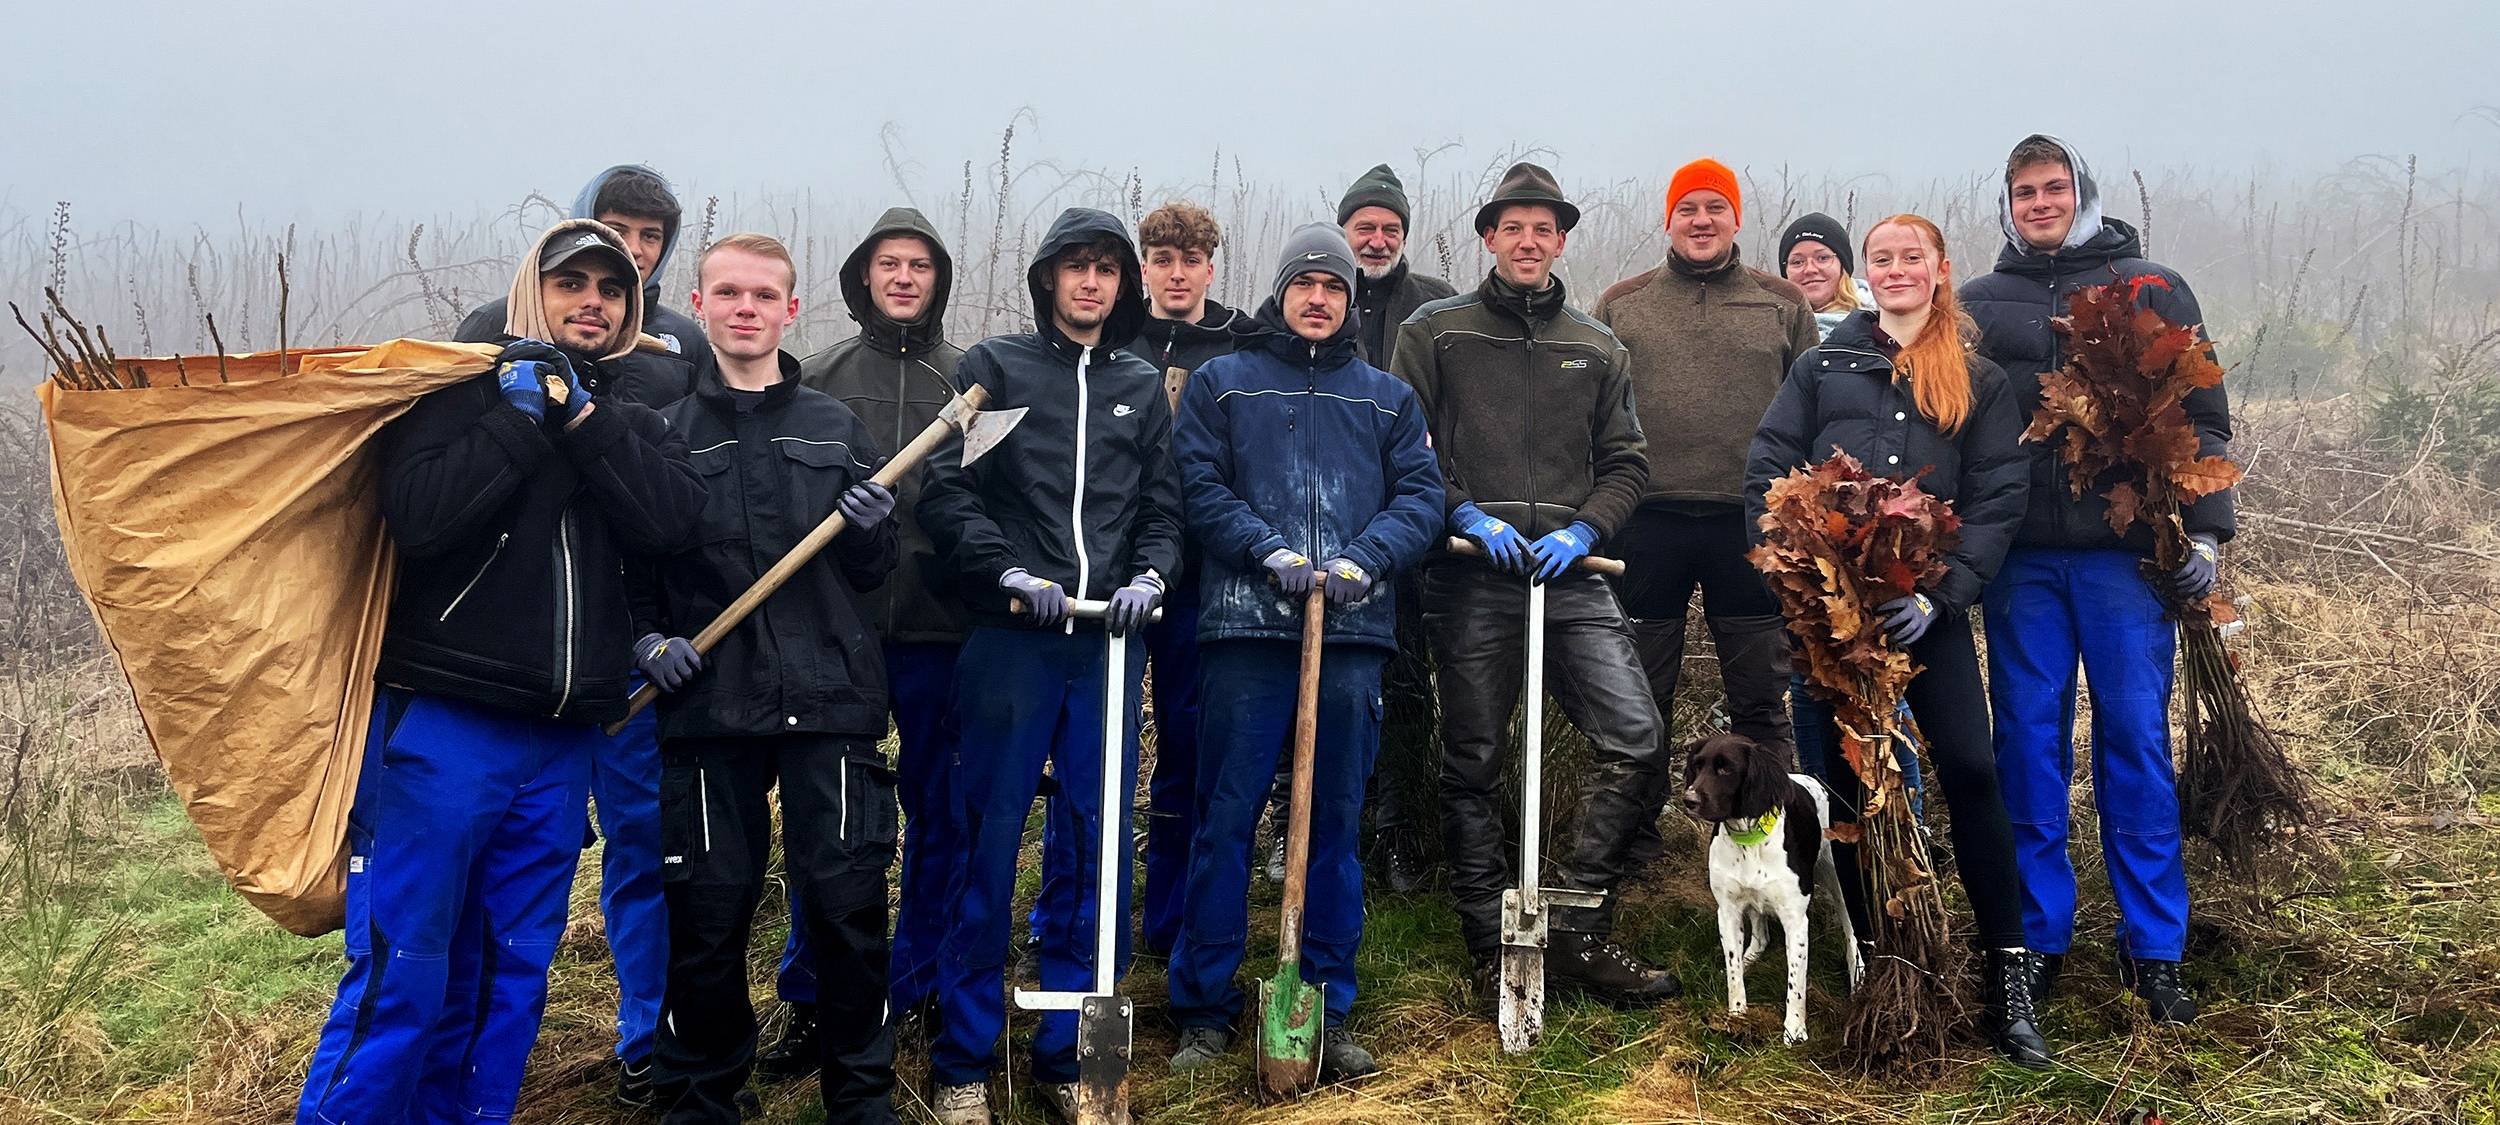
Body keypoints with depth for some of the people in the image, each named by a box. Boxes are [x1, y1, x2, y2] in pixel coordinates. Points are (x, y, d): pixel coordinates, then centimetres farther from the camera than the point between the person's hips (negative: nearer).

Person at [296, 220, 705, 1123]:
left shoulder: (634, 422, 14)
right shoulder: (460, 393, 3)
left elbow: (670, 521, -6)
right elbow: (416, 519, -14)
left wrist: (578, 415, -10)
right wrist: (520, 416, -11)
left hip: (564, 738, 4)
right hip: (445, 726, -4)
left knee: (512, 969, 11)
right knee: (399, 972, -4)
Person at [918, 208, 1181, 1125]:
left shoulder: (1143, 388, 16)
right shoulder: (995, 367, 6)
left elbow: (1164, 510, 14)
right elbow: (945, 493, -1)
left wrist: (1149, 575, -6)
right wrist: (1010, 573, -13)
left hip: (1108, 643, 3)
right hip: (1011, 639, -3)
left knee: (1097, 847, 5)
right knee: (987, 847, 0)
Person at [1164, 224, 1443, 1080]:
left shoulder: (1387, 397, 18)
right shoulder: (1221, 382, 12)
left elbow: (1421, 495, 8)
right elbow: (1200, 488, 1)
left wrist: (1364, 559, -9)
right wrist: (1271, 553, -13)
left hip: (1354, 633, 2)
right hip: (1246, 628, -2)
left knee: (1338, 821, 7)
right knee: (1226, 818, -1)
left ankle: (1329, 1009, 16)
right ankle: (1205, 1008, 9)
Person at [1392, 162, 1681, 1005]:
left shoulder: (1595, 347, 17)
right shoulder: (1435, 332, 8)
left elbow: (1626, 461, 14)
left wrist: (1581, 529, -4)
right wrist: (1467, 515, -11)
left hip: (1572, 574, 2)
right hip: (1470, 581, -2)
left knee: (1634, 737, -10)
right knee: (1472, 765, 3)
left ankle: (1578, 931, 1)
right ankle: (1493, 944, 16)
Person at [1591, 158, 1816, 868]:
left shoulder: (1783, 306, 9)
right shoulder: (1621, 305, 9)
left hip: (1751, 523, 0)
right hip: (1649, 521, 0)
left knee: (1760, 694, 6)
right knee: (1644, 692, 8)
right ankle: (1637, 831, 19)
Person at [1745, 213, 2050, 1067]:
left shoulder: (1979, 380, 10)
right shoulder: (1824, 366, 12)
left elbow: (1999, 499, 2)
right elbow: (1767, 469, 6)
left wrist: (1940, 592, -11)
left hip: (1927, 605, -1)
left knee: (1970, 770, -9)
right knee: (1846, 777, 5)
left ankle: (2008, 974, 1)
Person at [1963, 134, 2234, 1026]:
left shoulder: (2153, 290, 8)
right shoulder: (1979, 304, 12)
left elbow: (2204, 417, 6)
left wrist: (2205, 530, -3)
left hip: (2127, 552, -1)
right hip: (2020, 558, 2)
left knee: (2137, 740, 0)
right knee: (2028, 743, 4)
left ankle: (2154, 950, 10)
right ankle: (2039, 937, 15)